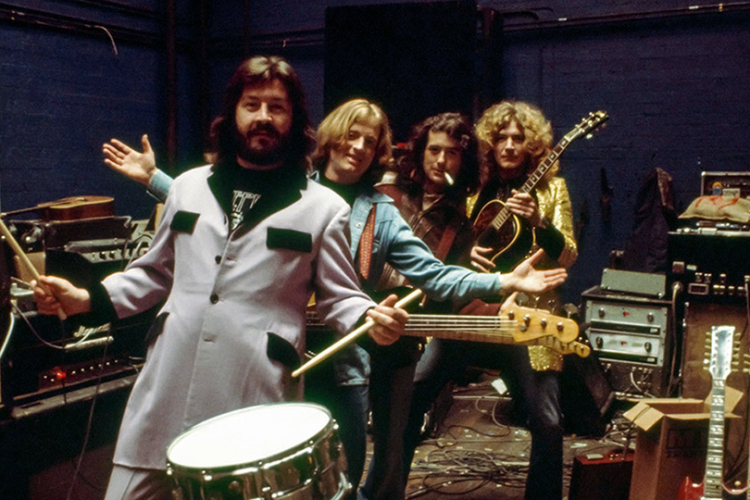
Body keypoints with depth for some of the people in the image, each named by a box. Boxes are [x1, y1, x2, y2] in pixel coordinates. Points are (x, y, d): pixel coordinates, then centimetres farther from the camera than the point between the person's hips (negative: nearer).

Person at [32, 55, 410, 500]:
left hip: (256, 409, -3)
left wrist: (372, 320, -16)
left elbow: (340, 298, 4)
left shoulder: (323, 208, 2)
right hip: (164, 399, 4)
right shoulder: (189, 187, 13)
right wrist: (89, 300, 9)